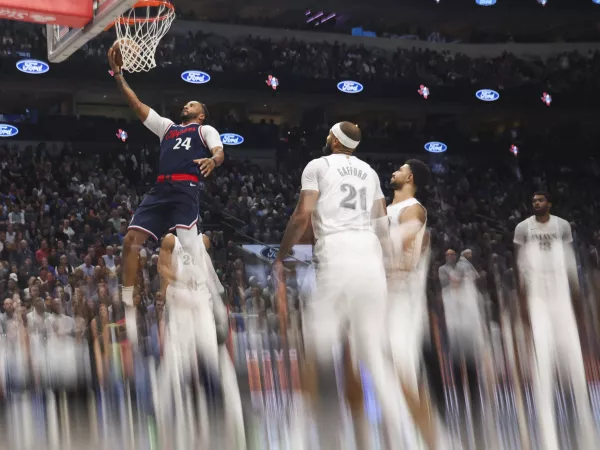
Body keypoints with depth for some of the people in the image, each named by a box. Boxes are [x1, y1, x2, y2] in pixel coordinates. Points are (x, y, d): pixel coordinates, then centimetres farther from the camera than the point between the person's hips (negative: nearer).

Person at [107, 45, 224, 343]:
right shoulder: (167, 127, 31)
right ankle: (128, 307, -2)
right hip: (160, 188, 6)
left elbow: (220, 152, -5)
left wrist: (212, 160, -31)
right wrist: (117, 74, 18)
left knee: (189, 242, -22)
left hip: (185, 188, -6)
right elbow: (137, 105, 26)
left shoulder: (206, 129, 15)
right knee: (131, 239, -5)